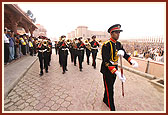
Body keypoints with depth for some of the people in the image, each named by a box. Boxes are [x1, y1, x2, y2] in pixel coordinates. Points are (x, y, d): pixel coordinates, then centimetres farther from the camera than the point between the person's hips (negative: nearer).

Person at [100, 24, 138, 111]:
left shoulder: (118, 44, 4)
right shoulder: (106, 45, -21)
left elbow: (124, 54, 6)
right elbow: (106, 61, -28)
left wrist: (132, 61, -14)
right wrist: (117, 72, -35)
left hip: (114, 69, 8)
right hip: (107, 70, -7)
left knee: (110, 87, 24)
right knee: (110, 91, 5)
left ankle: (105, 100, 48)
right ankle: (112, 109, 23)